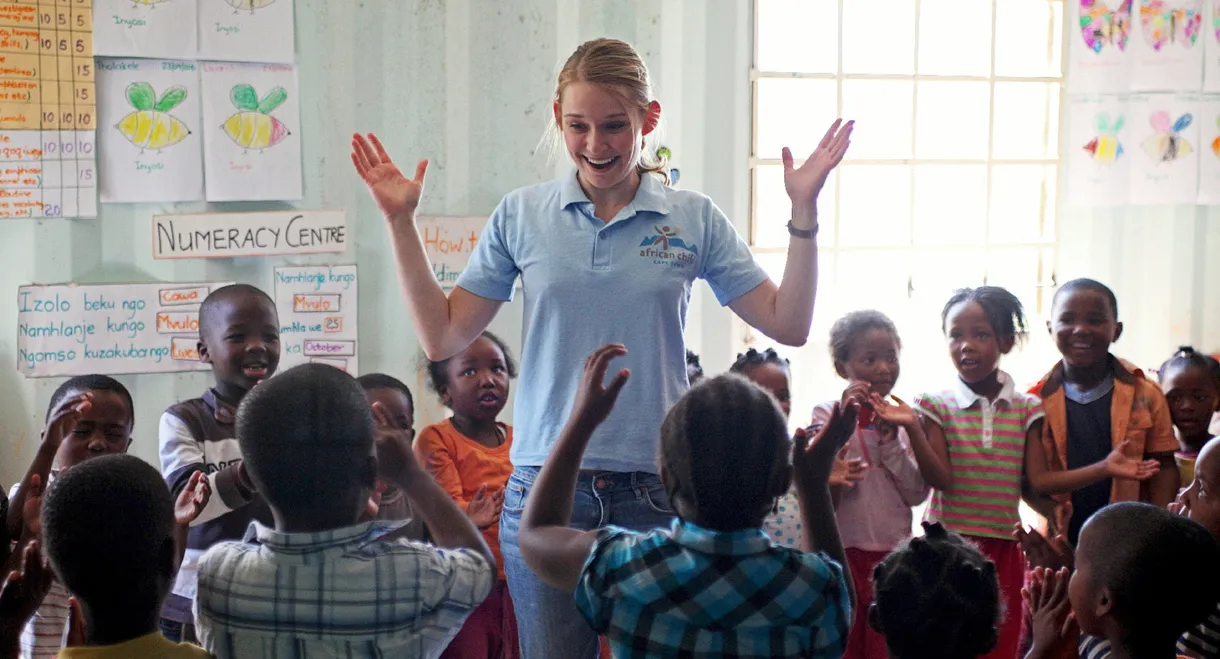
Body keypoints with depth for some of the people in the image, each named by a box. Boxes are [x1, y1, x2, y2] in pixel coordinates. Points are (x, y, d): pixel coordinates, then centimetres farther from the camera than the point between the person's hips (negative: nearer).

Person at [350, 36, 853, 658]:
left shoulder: (694, 219, 3)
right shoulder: (521, 215, 4)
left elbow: (788, 325, 3)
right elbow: (442, 337, 5)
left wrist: (803, 211, -5)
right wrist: (400, 221, 1)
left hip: (656, 488, 0)